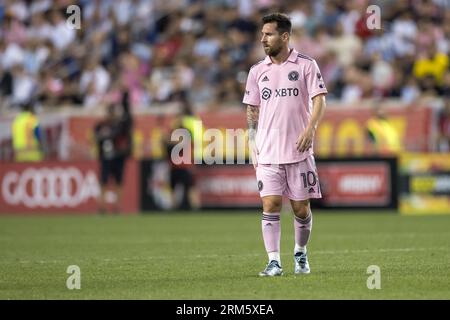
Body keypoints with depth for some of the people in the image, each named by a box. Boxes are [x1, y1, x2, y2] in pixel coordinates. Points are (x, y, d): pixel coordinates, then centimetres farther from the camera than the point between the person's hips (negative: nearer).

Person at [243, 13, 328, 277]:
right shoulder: (257, 71, 10)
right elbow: (252, 111, 14)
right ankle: (274, 262, -7)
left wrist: (310, 128, -22)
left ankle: (301, 255, 26)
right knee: (270, 205, -8)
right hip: (268, 153, 2)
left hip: (299, 151, -2)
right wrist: (253, 146, 7)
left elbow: (319, 100, -5)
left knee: (301, 208, 3)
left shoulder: (306, 65, 0)